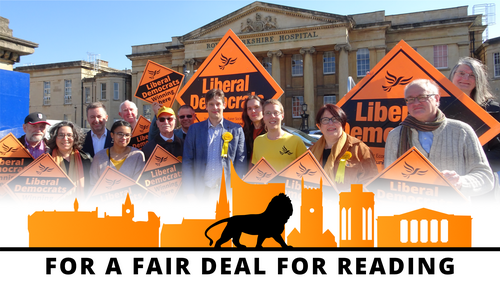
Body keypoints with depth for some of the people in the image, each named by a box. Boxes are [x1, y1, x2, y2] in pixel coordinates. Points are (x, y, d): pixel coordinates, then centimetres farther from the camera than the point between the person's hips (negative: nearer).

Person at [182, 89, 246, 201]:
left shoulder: (237, 130, 7)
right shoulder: (194, 129, 8)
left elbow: (241, 162, 6)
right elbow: (187, 162, 5)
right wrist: (189, 192, -4)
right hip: (200, 190, 1)